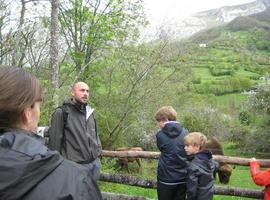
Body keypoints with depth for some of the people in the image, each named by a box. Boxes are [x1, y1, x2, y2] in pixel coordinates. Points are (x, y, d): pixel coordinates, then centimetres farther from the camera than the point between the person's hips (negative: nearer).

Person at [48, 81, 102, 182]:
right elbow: (54, 140, -8)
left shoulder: (90, 112, 13)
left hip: (95, 162, 7)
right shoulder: (62, 112, -8)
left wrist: (98, 150, 15)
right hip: (76, 165, -6)